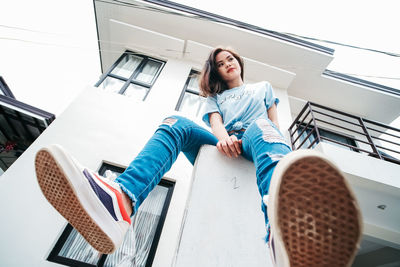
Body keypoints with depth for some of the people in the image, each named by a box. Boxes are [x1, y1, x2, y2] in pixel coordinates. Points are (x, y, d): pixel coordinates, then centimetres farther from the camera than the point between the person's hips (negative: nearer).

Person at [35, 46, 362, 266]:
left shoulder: (263, 87, 33)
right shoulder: (215, 97, 30)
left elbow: (275, 123, 21)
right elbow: (215, 123, 9)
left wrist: (255, 136, -2)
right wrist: (223, 138, -15)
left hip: (253, 143, 0)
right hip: (222, 147, 1)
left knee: (261, 128, -34)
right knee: (175, 123, -22)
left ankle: (287, 239, -68)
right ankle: (120, 201, -52)